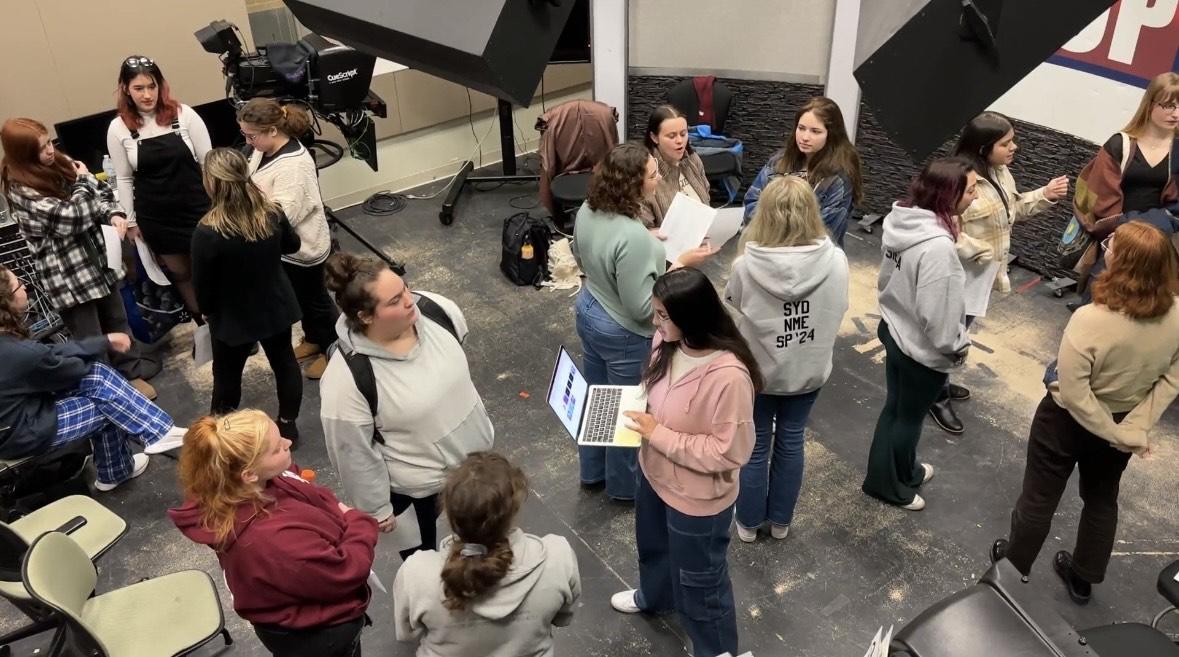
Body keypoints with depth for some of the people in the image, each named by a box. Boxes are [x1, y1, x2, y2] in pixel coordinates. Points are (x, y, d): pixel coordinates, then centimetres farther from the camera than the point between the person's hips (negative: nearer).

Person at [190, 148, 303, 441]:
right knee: (284, 363, 21)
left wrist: (208, 312, 3)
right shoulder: (272, 213, -14)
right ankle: (288, 425, 36)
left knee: (227, 377, 17)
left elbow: (202, 286, -16)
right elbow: (292, 245, 6)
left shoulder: (207, 233, -28)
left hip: (233, 318, -4)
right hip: (276, 308, 4)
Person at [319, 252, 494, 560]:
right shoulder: (347, 378, -33)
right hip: (417, 488, -5)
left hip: (475, 455, 5)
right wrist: (378, 509, -9)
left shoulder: (437, 310, -18)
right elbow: (354, 453, -20)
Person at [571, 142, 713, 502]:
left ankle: (592, 469, 48)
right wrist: (680, 265, -22)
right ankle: (625, 484, 39)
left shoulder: (588, 210, -10)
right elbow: (641, 307, -28)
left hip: (588, 312, 8)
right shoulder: (633, 238, -36)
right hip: (624, 334, -8)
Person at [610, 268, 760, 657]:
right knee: (653, 544, 35)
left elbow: (729, 451, -29)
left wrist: (658, 435, -28)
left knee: (697, 580, 17)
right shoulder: (668, 342, -12)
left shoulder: (728, 376, -36)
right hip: (655, 475, 8)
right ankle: (654, 596, 67)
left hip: (697, 499, -8)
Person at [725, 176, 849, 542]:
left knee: (755, 446, 18)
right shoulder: (836, 262, -20)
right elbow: (837, 311, -4)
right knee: (790, 442, 23)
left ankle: (748, 523, 38)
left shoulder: (746, 266, -26)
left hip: (756, 371, -2)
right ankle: (780, 522, 41)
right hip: (809, 371, 2)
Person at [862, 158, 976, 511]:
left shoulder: (903, 220, -6)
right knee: (909, 417, 14)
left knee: (895, 407, 25)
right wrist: (957, 347, -11)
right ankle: (892, 485, 35)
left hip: (894, 331, 8)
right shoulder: (938, 246, -33)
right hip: (923, 349, -8)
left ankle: (903, 470, 48)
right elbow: (937, 314, -28)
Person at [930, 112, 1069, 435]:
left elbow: (1012, 208, 18)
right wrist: (983, 253, -25)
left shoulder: (1001, 172, 3)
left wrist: (1046, 195, 5)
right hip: (961, 275, -9)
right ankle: (938, 398, 21)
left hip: (983, 275, 9)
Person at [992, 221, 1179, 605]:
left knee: (1039, 499, 18)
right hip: (1123, 422, 5)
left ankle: (1014, 567, 41)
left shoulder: (1090, 320, -35)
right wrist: (1135, 428, -12)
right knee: (1102, 499, 27)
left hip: (1068, 422, -5)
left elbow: (1074, 395, -30)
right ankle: (1083, 578, 46)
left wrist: (1118, 434, -17)